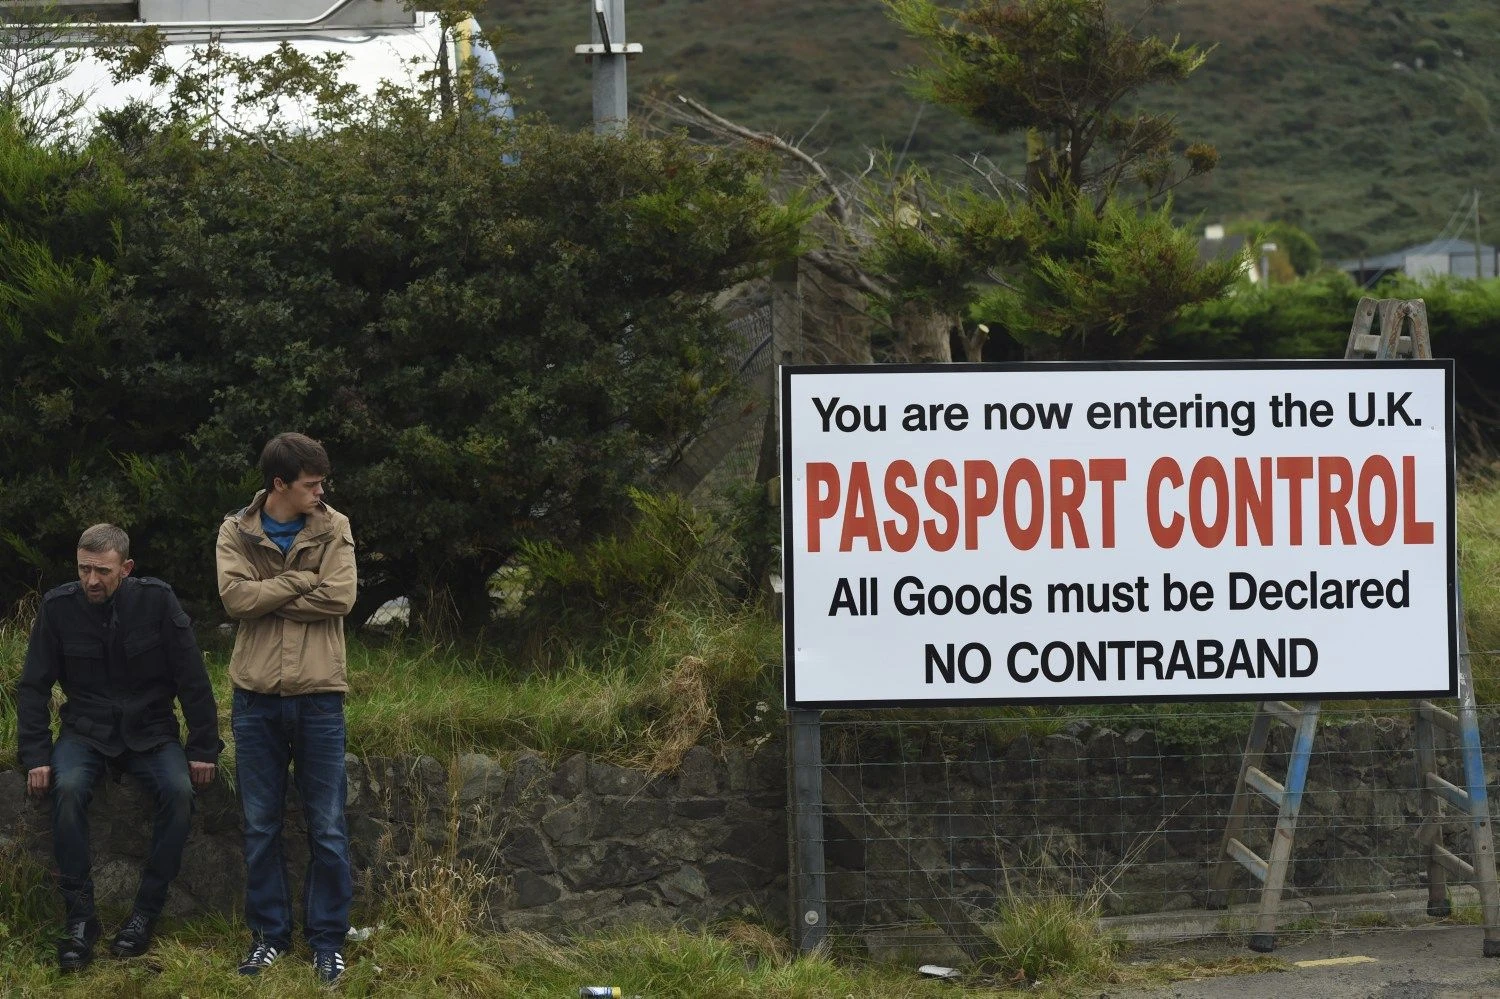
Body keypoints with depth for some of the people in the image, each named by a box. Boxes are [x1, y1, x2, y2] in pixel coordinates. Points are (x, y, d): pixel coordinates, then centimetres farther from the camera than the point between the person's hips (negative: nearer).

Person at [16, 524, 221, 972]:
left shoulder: (157, 600, -10)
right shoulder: (58, 607, -8)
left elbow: (192, 679, -6)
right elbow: (33, 687, -3)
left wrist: (204, 749, -7)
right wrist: (36, 757, -11)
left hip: (151, 732, 0)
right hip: (86, 733, 0)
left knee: (178, 791, -30)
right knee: (68, 788, -32)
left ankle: (146, 912, -19)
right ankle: (80, 916, -25)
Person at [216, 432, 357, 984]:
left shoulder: (333, 528, 0)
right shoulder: (236, 532, 1)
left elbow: (340, 597, -13)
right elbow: (235, 596, -13)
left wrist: (267, 598, -11)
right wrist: (301, 581, -13)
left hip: (317, 695, -1)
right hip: (257, 695, 1)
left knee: (327, 828, 3)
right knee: (260, 825, 8)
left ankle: (328, 938, 12)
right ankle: (269, 932, 19)